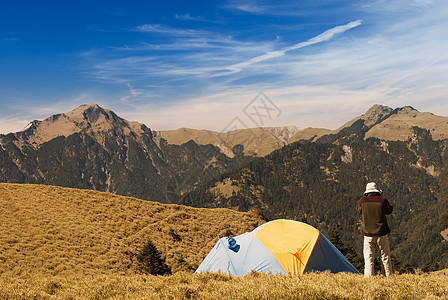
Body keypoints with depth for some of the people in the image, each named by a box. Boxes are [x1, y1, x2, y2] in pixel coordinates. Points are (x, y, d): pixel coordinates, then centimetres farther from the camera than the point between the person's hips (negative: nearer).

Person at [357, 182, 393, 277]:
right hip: (381, 233, 0)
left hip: (368, 234, 0)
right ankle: (389, 276, 19)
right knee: (385, 257, 13)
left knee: (368, 258, 4)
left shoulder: (362, 201, -6)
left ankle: (368, 277, 0)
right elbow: (389, 211, 12)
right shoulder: (382, 200, -8)